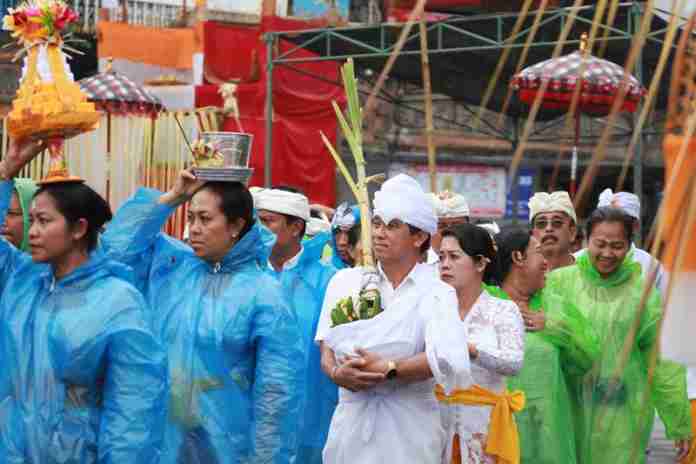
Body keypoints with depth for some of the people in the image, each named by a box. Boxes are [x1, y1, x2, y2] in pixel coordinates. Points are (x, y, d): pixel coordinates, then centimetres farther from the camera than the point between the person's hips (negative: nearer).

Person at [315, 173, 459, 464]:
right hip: (351, 416, 2)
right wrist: (337, 373, -17)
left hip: (409, 425, -2)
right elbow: (326, 350, 4)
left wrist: (388, 370, -24)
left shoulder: (438, 293, 2)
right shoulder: (344, 282, 10)